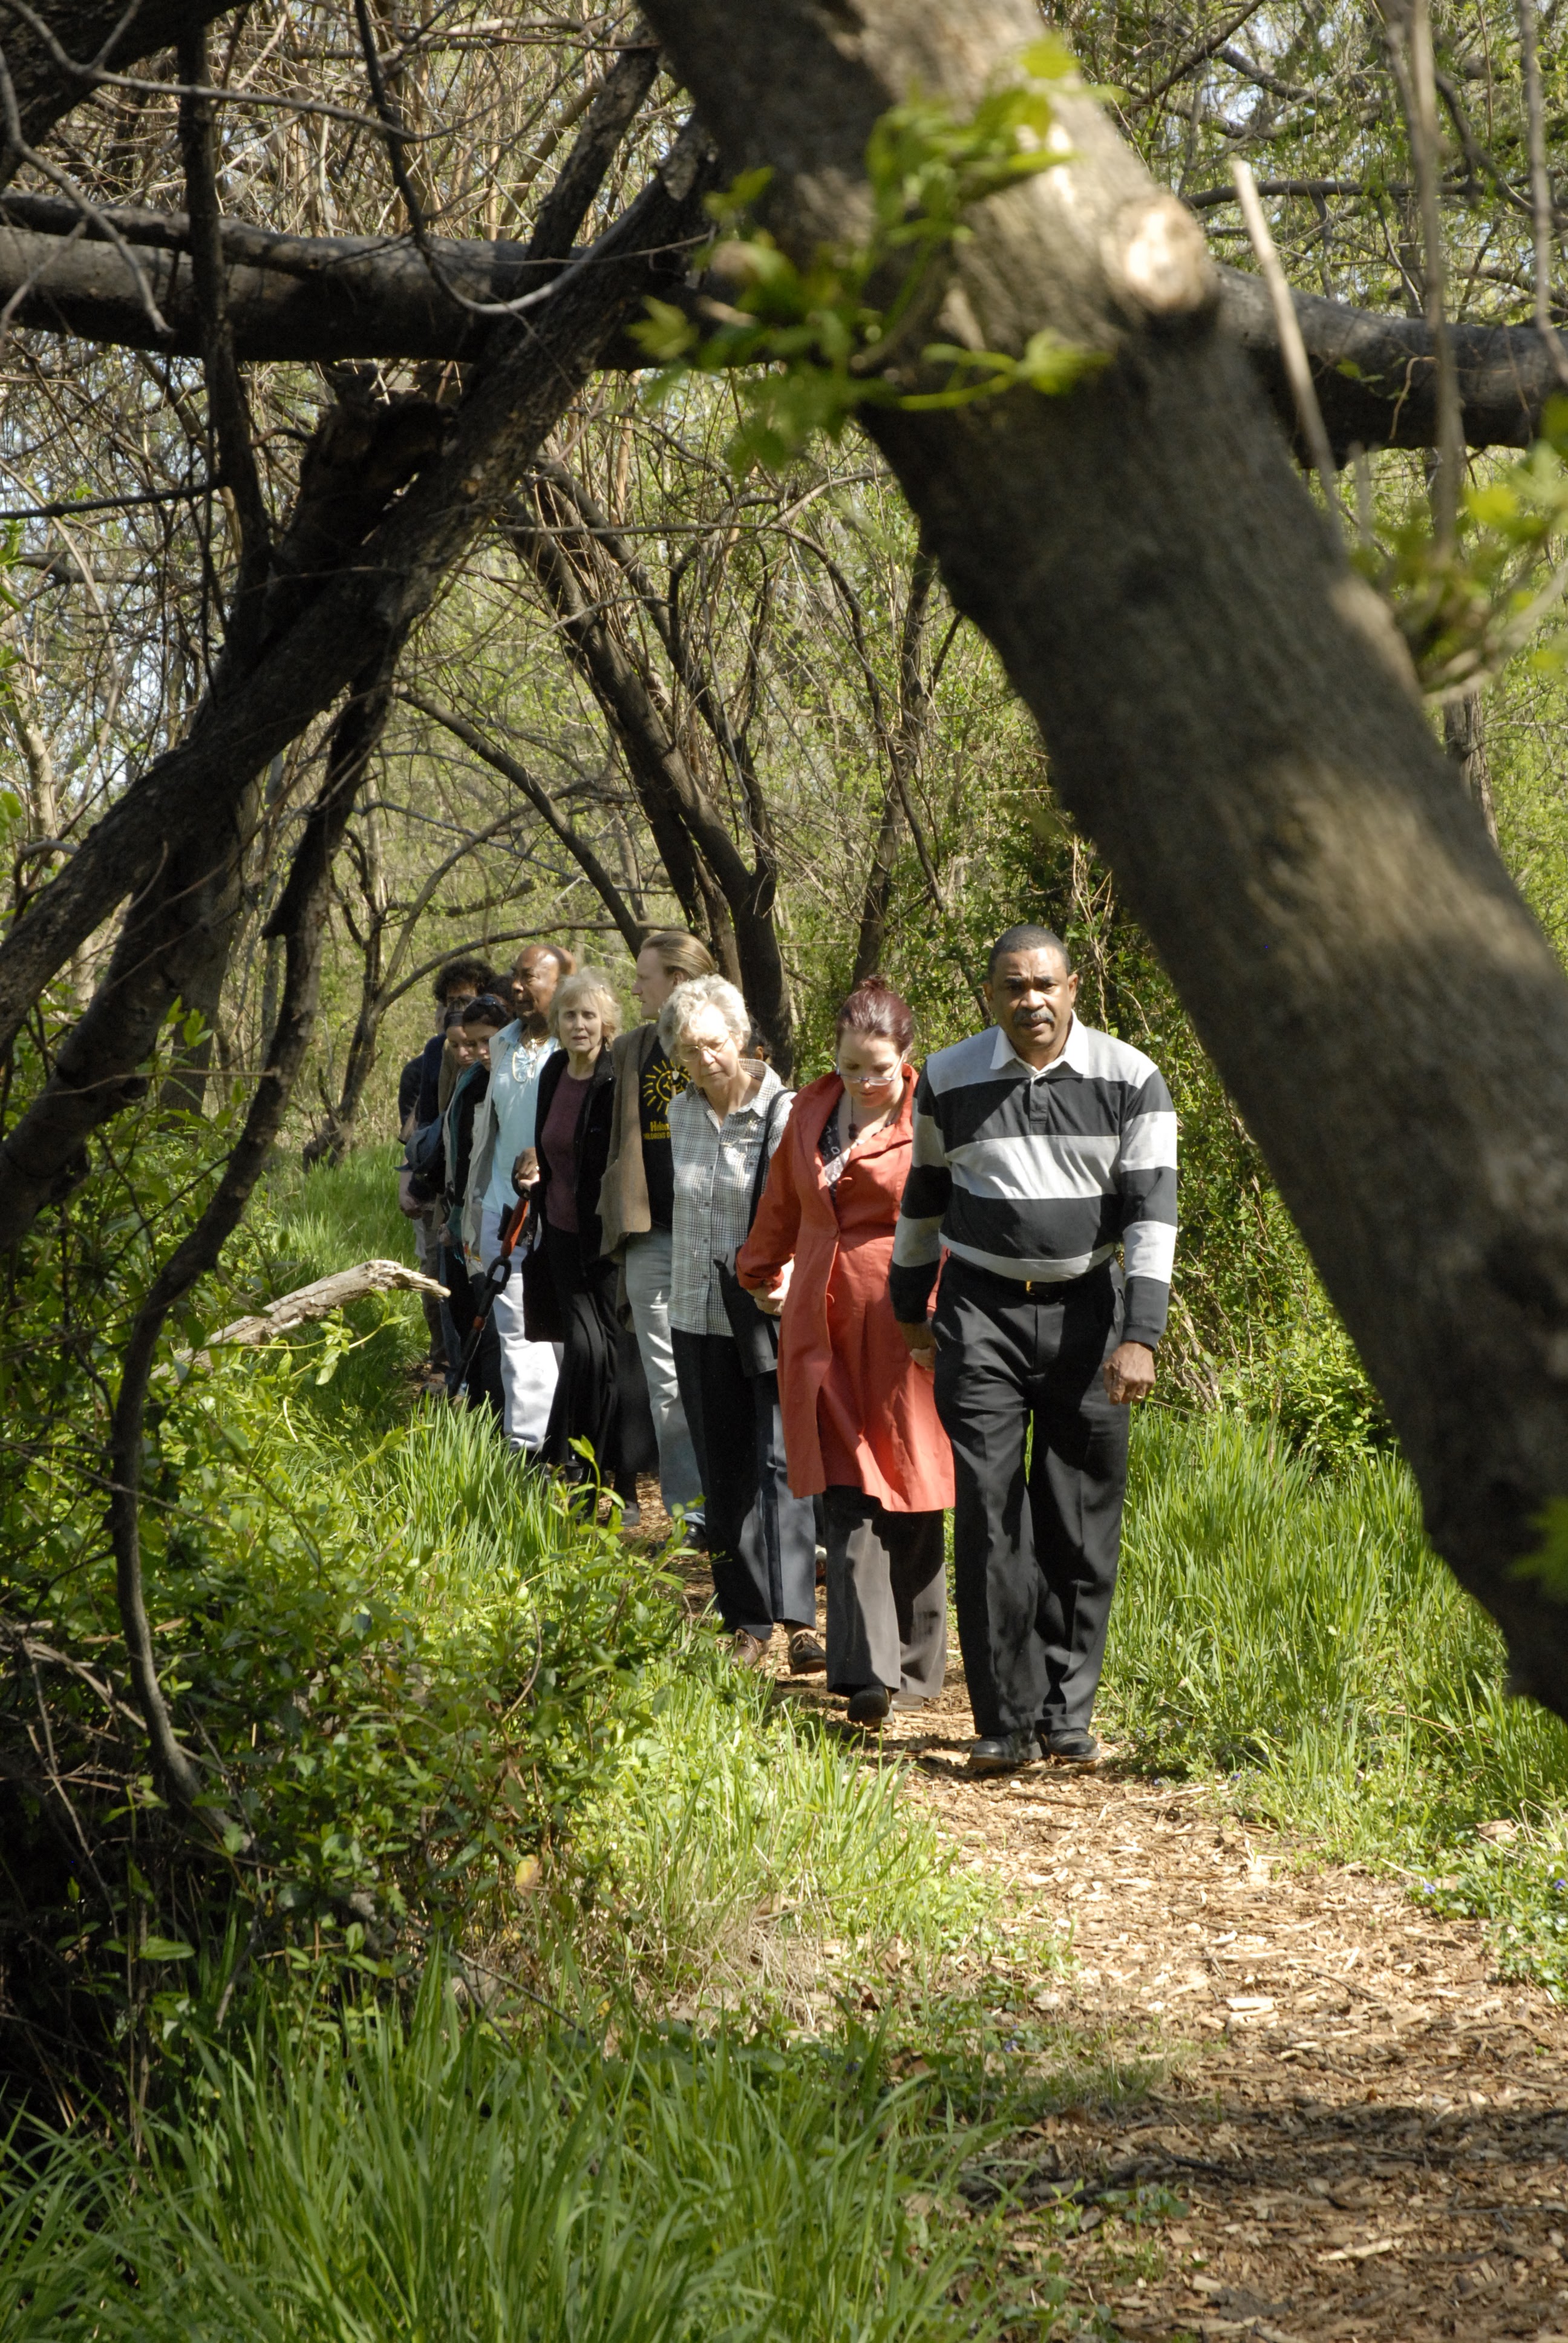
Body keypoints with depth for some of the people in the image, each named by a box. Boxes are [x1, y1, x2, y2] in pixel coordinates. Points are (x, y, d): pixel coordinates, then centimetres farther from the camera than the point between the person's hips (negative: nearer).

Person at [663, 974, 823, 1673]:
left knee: (780, 1462, -13)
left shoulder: (783, 1112, -10)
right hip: (702, 1318, 6)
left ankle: (799, 1619, -14)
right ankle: (747, 1624, 13)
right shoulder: (682, 1113, 9)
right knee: (724, 1476, 7)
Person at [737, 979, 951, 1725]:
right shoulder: (811, 1112, 12)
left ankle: (914, 1667, 14)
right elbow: (782, 1205, 28)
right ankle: (866, 1671, -5)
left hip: (904, 1332, -4)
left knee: (907, 1504, 3)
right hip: (826, 1334, 4)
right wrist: (763, 1272, 35)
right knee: (848, 1503, -3)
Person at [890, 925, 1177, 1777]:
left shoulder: (1130, 1081, -3)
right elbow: (924, 1197, 14)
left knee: (1081, 1524, 1)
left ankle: (1068, 1716, 12)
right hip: (982, 1312, 0)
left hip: (1087, 1308, 0)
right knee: (990, 1519, -7)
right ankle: (1007, 1723, -4)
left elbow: (1151, 1211, -5)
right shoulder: (949, 1081, 1)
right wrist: (911, 1311, 19)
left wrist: (1140, 1336, -13)